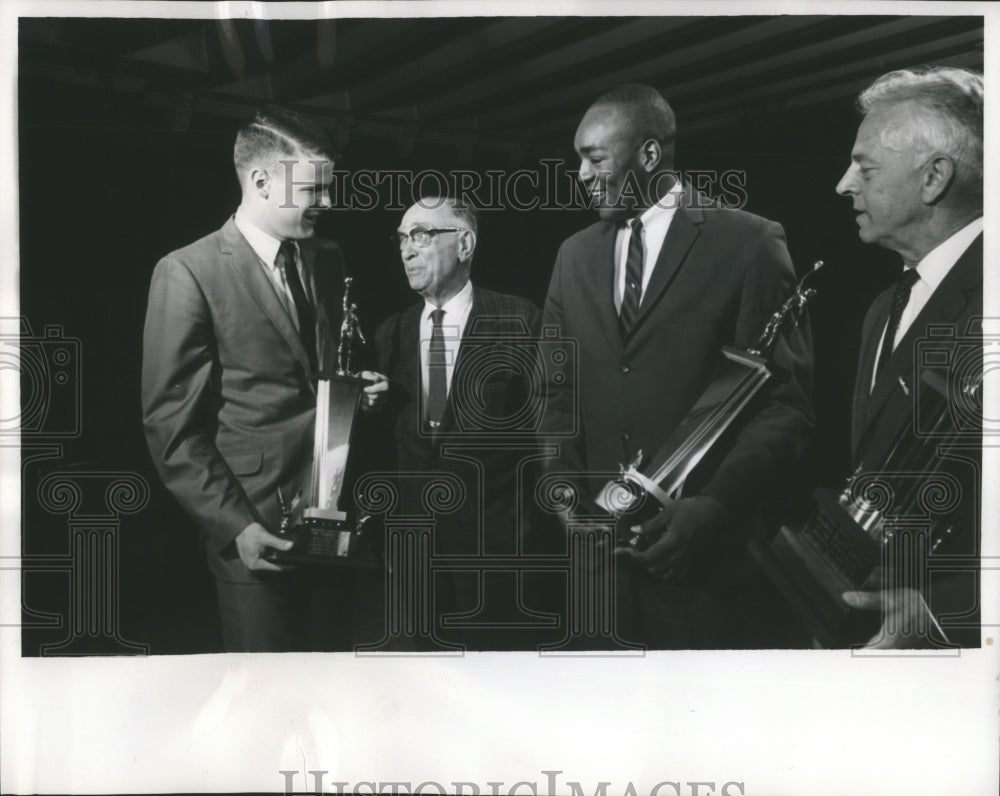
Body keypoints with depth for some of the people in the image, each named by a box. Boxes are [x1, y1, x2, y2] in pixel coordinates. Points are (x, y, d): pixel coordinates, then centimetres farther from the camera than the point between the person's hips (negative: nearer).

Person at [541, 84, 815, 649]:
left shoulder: (749, 243, -4)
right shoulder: (576, 255, 13)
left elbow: (788, 403, -7)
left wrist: (718, 505, -18)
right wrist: (567, 491, 0)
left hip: (702, 539, -4)